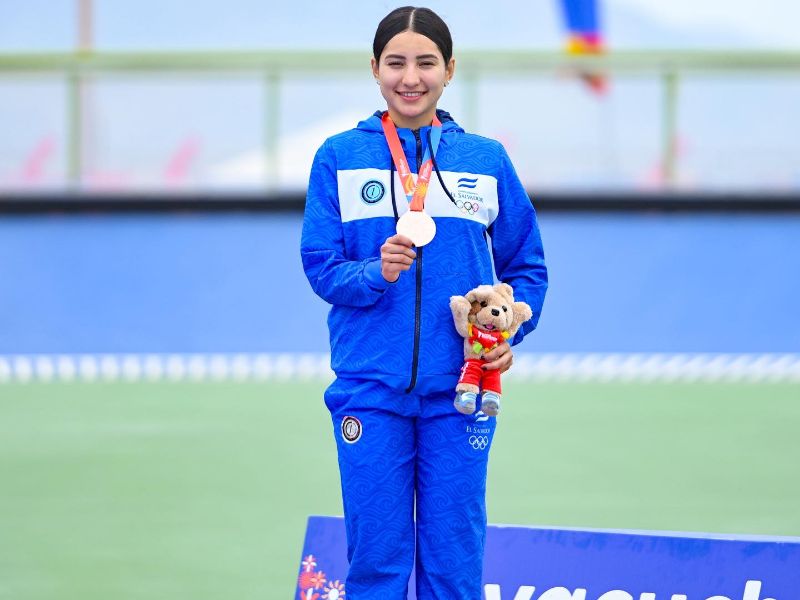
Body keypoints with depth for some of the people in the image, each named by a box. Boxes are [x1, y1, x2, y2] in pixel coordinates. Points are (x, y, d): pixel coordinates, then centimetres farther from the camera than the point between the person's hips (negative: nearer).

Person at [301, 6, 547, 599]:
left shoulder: (487, 160, 6)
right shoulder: (339, 157, 4)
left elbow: (527, 267, 11)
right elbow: (321, 267, 1)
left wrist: (509, 335, -6)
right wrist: (377, 273, -18)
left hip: (457, 393, 1)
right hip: (370, 389, -1)